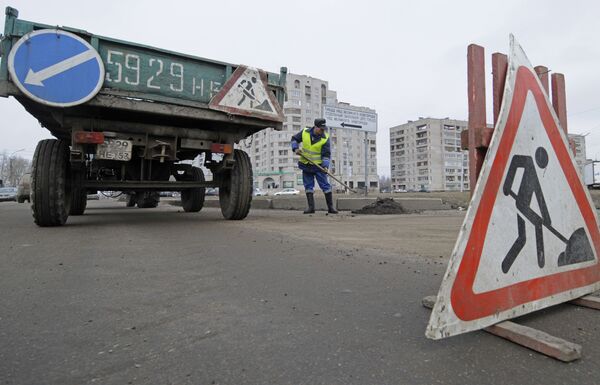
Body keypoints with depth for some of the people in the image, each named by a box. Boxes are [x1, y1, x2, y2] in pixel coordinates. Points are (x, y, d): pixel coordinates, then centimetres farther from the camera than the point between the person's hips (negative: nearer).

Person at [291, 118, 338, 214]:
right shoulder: (305, 132, -4)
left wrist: (325, 165, -25)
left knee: (325, 185, -3)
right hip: (306, 164, 3)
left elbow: (326, 154, -12)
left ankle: (331, 207, 5)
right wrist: (295, 148, -6)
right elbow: (294, 139, 11)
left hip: (319, 166, -3)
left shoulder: (325, 138, -11)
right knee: (308, 186, 5)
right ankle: (311, 207, 12)